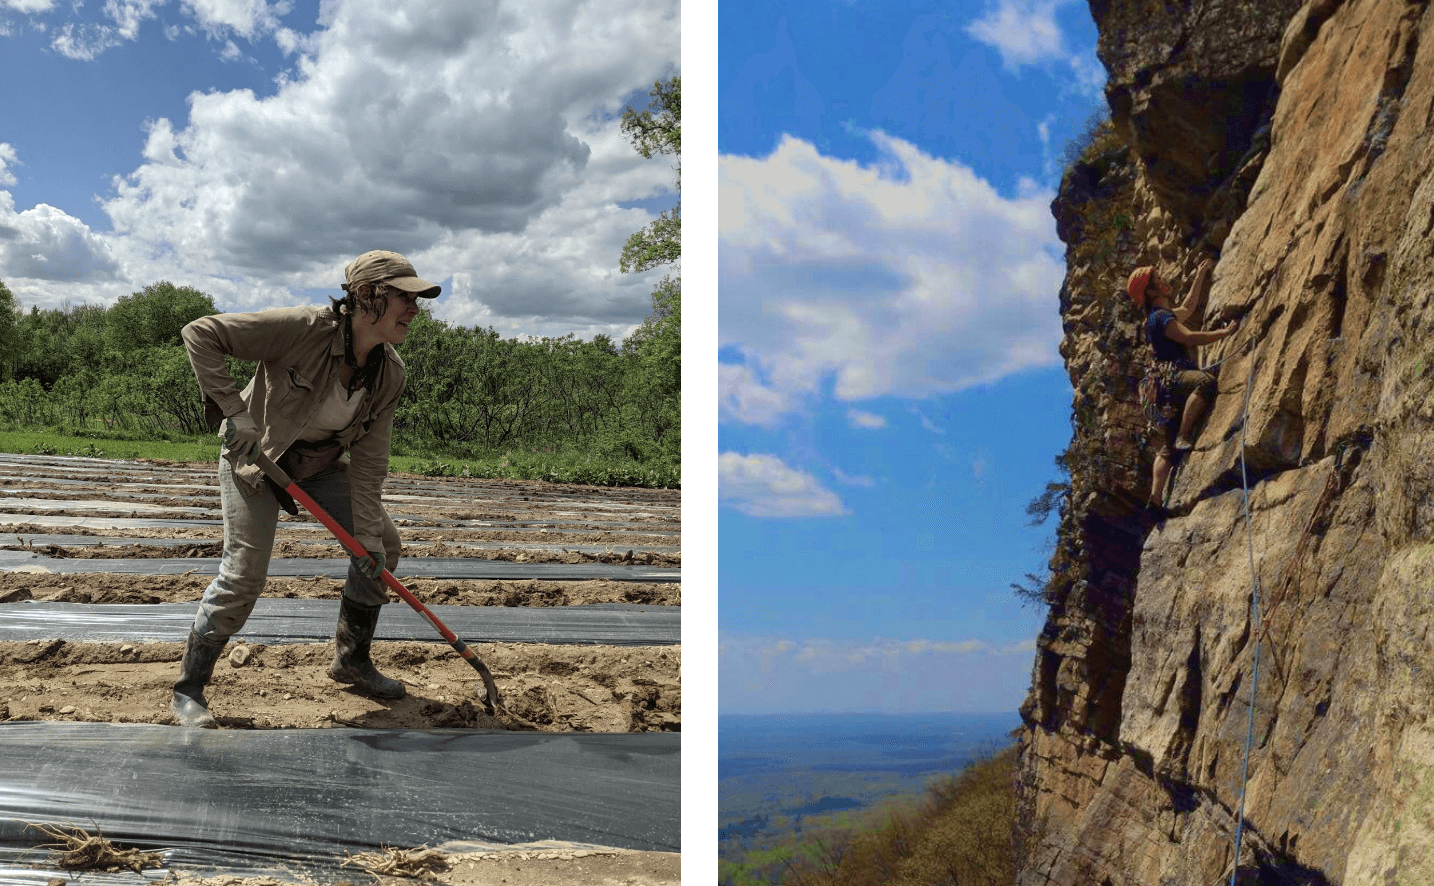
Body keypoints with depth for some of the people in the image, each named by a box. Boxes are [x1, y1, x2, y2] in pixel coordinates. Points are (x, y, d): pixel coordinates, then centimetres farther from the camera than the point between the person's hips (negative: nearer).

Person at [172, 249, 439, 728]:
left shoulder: (390, 373, -14)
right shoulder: (303, 329, -32)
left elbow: (368, 460, -11)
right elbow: (200, 333, -29)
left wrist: (368, 534, -15)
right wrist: (232, 409, -35)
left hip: (322, 464, 6)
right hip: (254, 456, -6)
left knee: (383, 545, 4)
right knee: (244, 570, -16)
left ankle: (351, 658, 23)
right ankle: (187, 691, 2)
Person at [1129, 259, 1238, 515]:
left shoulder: (1165, 315, 25)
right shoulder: (1160, 317, -7)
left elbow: (1188, 307, 43)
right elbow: (1190, 338, -18)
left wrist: (1201, 275, 48)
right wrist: (1224, 332, -13)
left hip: (1168, 386, 10)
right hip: (1171, 375, -10)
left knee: (1167, 448, 2)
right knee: (1205, 381, -38)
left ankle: (1156, 496, -6)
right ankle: (1183, 436, -36)